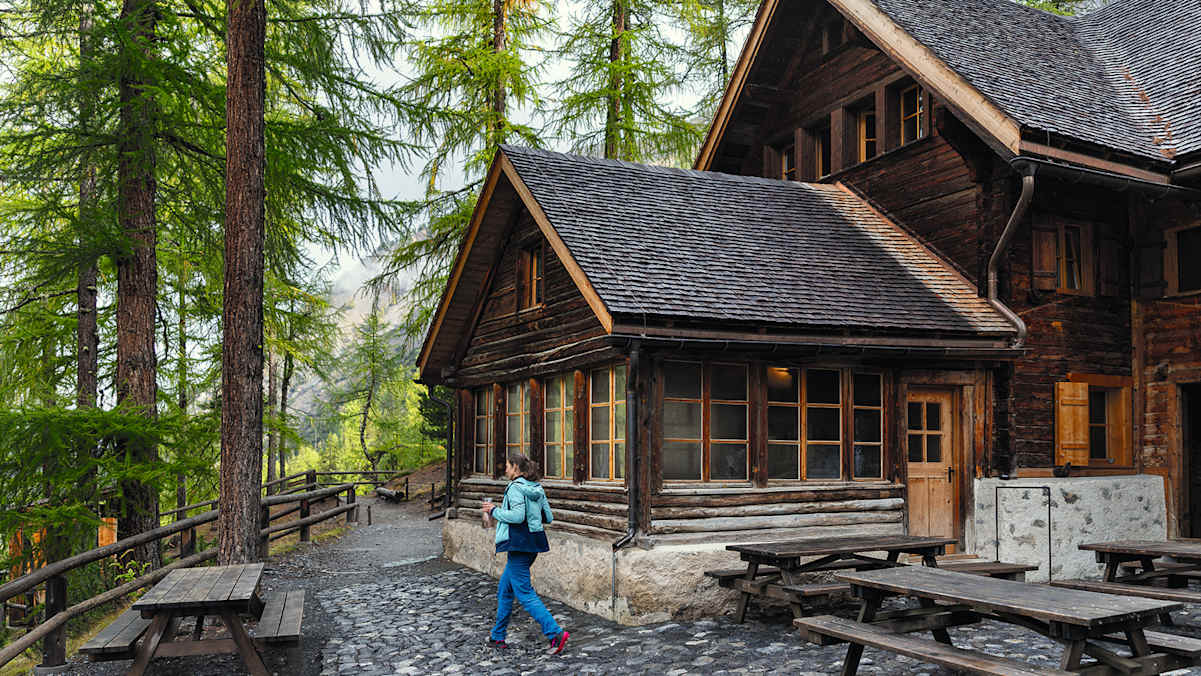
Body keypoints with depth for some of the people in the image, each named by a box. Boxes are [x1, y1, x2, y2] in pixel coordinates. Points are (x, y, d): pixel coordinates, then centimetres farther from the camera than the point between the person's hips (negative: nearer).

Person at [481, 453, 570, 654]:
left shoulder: (515, 488, -13)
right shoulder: (537, 488, 12)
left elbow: (518, 516, -24)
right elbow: (548, 517, 12)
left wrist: (494, 511, -11)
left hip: (519, 545, -9)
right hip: (533, 543, 9)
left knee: (525, 594, -7)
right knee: (504, 589, 19)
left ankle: (556, 633, -16)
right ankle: (498, 637, 27)